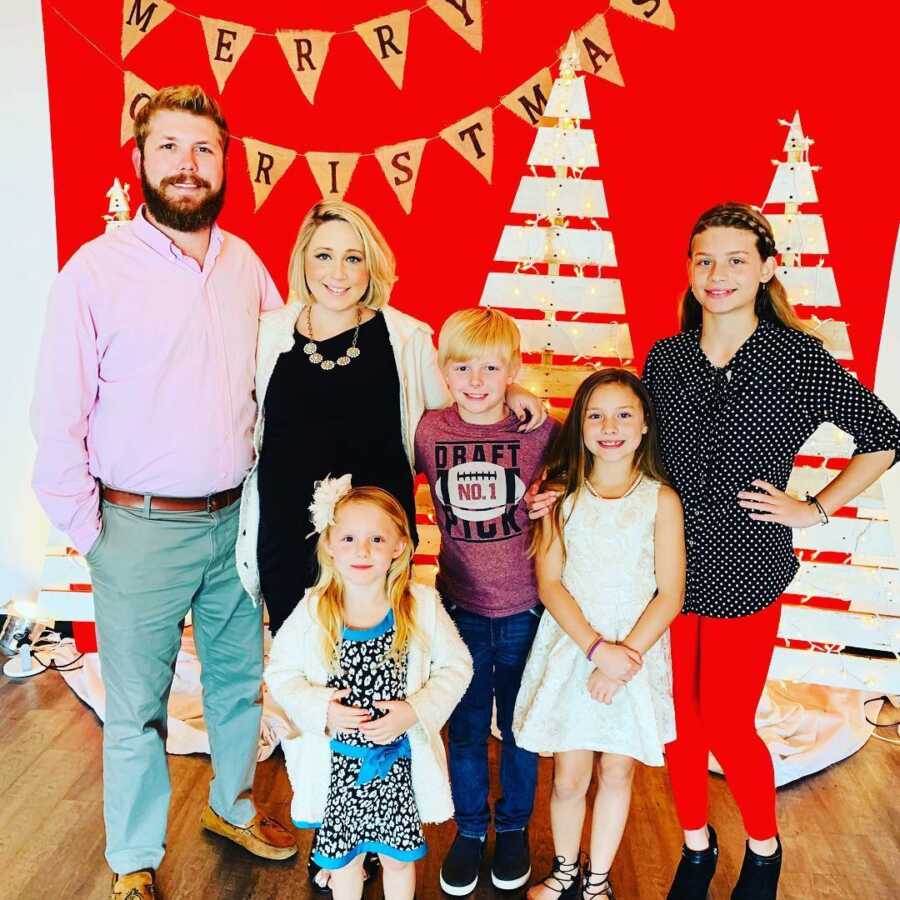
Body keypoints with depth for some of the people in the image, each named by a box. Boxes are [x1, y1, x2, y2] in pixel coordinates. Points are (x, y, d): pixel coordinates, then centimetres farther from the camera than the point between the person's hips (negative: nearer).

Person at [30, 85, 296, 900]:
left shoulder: (246, 264, 4)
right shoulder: (96, 269, -8)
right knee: (137, 706, 11)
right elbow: (58, 417, -7)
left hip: (239, 519, 4)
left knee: (241, 677, 19)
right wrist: (90, 529, -7)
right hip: (142, 529, -4)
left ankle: (233, 804, 45)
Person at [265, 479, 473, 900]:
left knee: (398, 857, 22)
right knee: (342, 858, 23)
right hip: (336, 765, 0)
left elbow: (456, 666, -5)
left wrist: (414, 711, -18)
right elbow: (280, 672, -4)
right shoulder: (312, 612, -14)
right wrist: (319, 707, -21)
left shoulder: (421, 606, -14)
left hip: (399, 764, 0)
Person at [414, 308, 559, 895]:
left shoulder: (538, 430, -10)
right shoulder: (430, 431, -7)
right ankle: (469, 830, 38)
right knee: (466, 727, 15)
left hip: (525, 608, 0)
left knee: (519, 725, 16)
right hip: (461, 607, 1)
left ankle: (514, 827, 40)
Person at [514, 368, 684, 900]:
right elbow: (550, 583, -6)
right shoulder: (561, 494, -3)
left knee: (617, 772, 13)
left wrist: (625, 655, -14)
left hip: (637, 654, 0)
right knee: (569, 778, 9)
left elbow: (670, 593, -6)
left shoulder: (661, 500, -5)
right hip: (570, 651, 0)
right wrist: (596, 648, -16)